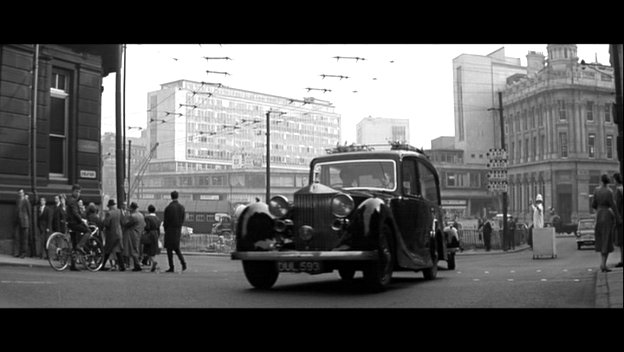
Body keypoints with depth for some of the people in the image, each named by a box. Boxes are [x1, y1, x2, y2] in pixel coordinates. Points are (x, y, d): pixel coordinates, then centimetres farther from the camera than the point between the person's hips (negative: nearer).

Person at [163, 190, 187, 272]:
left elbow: (166, 220, -10)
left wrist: (165, 229, 6)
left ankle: (171, 267, 2)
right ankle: (183, 262, 1)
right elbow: (183, 219, 7)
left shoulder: (168, 207, -15)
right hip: (178, 230, 5)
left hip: (170, 230, -5)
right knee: (176, 248, 18)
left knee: (169, 249, 3)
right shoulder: (182, 207, 2)